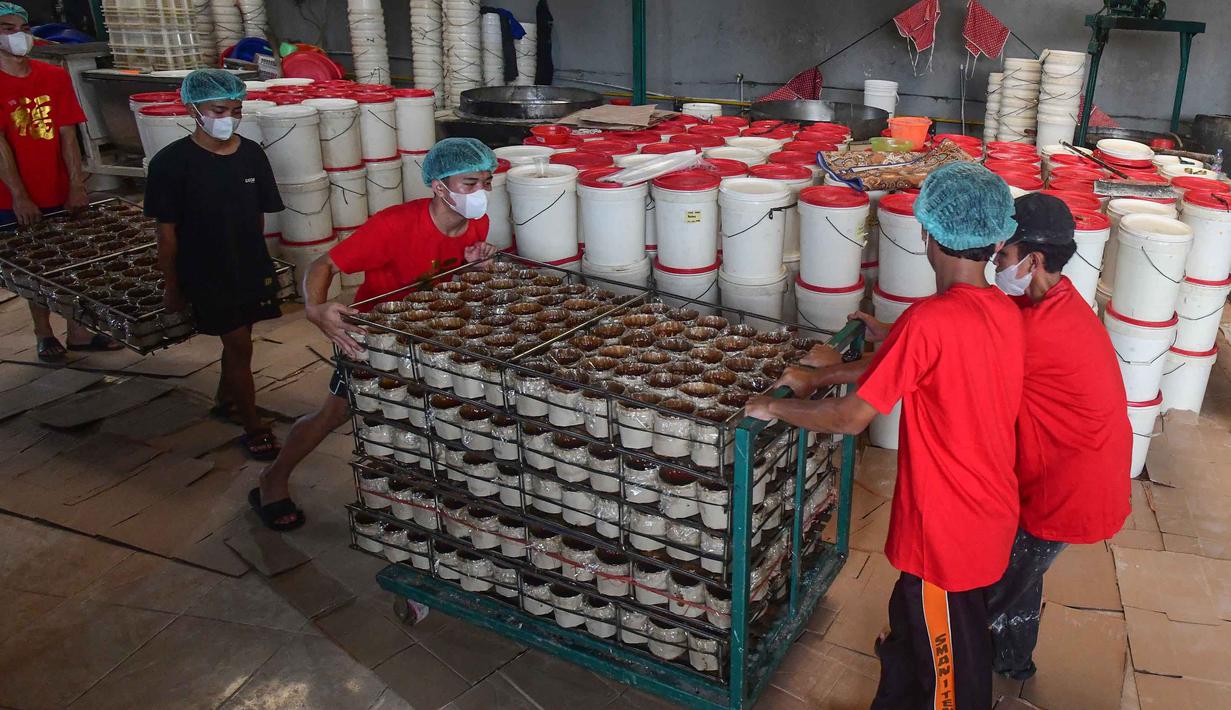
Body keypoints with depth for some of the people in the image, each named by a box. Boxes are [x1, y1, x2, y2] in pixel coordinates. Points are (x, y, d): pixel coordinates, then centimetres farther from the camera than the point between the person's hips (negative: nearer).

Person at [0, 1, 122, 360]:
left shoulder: (55, 77, 1)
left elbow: (67, 135, -1)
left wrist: (77, 185, -9)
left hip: (60, 194, 3)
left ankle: (79, 332, 22)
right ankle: (44, 335, 22)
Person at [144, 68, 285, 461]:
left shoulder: (251, 154, -4)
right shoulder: (172, 162, -15)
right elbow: (167, 231, -9)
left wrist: (255, 259, 12)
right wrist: (172, 287, -5)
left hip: (252, 269, 4)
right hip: (206, 274, -4)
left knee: (237, 339, 18)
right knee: (240, 345, -1)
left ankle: (225, 400, 43)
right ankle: (254, 428, 12)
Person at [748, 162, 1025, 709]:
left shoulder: (930, 322, -28)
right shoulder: (1005, 312, -1)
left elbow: (850, 419, -25)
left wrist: (776, 407, -8)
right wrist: (823, 375, 9)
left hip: (947, 528, -8)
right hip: (992, 514, 8)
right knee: (911, 624, 29)